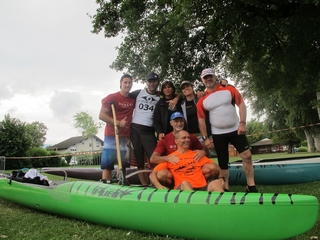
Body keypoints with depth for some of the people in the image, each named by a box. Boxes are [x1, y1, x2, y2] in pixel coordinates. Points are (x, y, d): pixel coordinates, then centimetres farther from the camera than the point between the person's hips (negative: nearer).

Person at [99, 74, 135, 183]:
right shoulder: (111, 97, -4)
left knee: (123, 163, 10)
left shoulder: (134, 98, 7)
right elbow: (101, 115, -8)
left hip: (126, 136, 4)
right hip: (111, 135, -4)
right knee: (107, 163, -1)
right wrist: (118, 123, -14)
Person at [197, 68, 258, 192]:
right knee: (223, 163, 6)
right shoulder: (202, 100, -4)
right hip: (218, 134, 0)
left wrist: (242, 123, -14)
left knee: (247, 156, -4)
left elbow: (241, 104, -4)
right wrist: (205, 138, -5)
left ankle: (251, 186, 9)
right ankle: (226, 188, 19)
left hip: (236, 130, 0)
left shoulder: (229, 89, -4)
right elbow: (201, 120, -1)